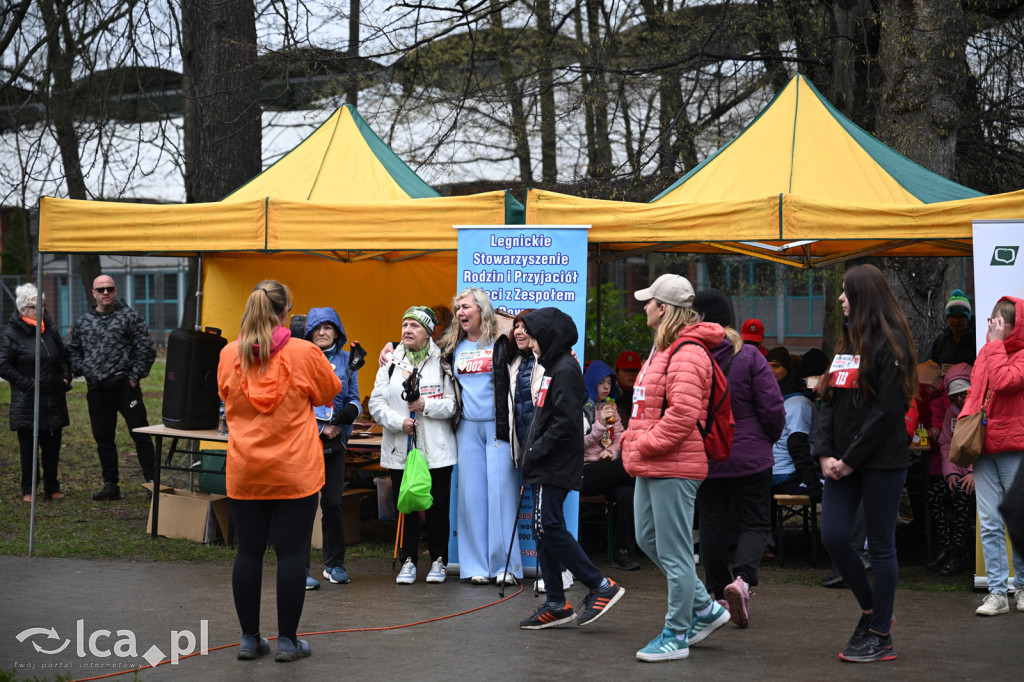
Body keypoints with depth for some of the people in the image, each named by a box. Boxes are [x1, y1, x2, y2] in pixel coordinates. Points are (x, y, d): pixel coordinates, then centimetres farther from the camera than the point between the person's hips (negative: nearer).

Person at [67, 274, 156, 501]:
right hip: (97, 390, 5)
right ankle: (110, 485, 18)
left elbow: (146, 348, -4)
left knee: (140, 434, -6)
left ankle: (152, 481, -2)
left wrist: (136, 375, -7)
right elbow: (72, 350, 23)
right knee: (103, 438, 9)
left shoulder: (129, 316, -1)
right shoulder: (83, 322, 12)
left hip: (125, 386, -5)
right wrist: (83, 372, 9)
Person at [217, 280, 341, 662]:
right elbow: (331, 393, 8)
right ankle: (287, 641, 7)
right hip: (295, 473, -2)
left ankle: (249, 638, 15)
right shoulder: (304, 353, -9)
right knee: (291, 553, 3)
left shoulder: (230, 355, -1)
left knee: (248, 552, 9)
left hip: (244, 472, 3)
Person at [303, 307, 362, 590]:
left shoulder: (346, 360, 10)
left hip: (336, 442, 3)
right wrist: (321, 426, -10)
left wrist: (351, 410, -10)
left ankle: (334, 564, 20)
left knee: (333, 503, 5)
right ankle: (300, 569, 0)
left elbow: (354, 399, 11)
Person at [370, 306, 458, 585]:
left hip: (436, 451, -2)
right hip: (399, 449, 2)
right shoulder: (391, 363, 8)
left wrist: (426, 406, -15)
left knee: (438, 507, 4)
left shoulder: (442, 362, 1)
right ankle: (408, 561, 15)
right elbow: (376, 403, 3)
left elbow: (455, 403, -3)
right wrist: (399, 422, -12)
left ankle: (439, 561, 16)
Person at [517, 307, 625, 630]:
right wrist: (531, 453, 13)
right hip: (546, 468, 10)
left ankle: (601, 586, -8)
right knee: (544, 530, 8)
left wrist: (534, 453, -16)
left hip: (557, 467, -10)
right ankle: (556, 605, 11)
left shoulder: (565, 370, -13)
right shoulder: (553, 367, 18)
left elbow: (565, 423, -21)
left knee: (548, 527, -13)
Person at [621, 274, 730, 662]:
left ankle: (676, 636, 6)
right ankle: (704, 608, 27)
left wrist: (643, 446, -19)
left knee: (674, 552, -3)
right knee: (648, 539, 17)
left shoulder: (687, 354, -16)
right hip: (651, 467, 11)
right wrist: (632, 440, 11)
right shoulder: (661, 350, 17)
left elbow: (683, 413, -26)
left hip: (674, 466, -11)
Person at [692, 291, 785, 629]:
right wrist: (769, 438, 10)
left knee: (712, 525, 12)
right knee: (755, 523, 7)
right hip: (749, 455, -2)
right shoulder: (749, 356, -9)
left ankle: (719, 594, 16)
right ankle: (742, 578, -17)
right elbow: (772, 407, -9)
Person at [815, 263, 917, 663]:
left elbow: (887, 409, -15)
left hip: (881, 461, -7)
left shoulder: (890, 343, -9)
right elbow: (830, 401, 13)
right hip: (843, 461, 7)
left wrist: (851, 459, -15)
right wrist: (825, 453, 0)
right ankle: (871, 611, 21)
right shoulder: (847, 341, 15)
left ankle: (880, 637, 8)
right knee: (832, 535, 1)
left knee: (880, 545, 0)